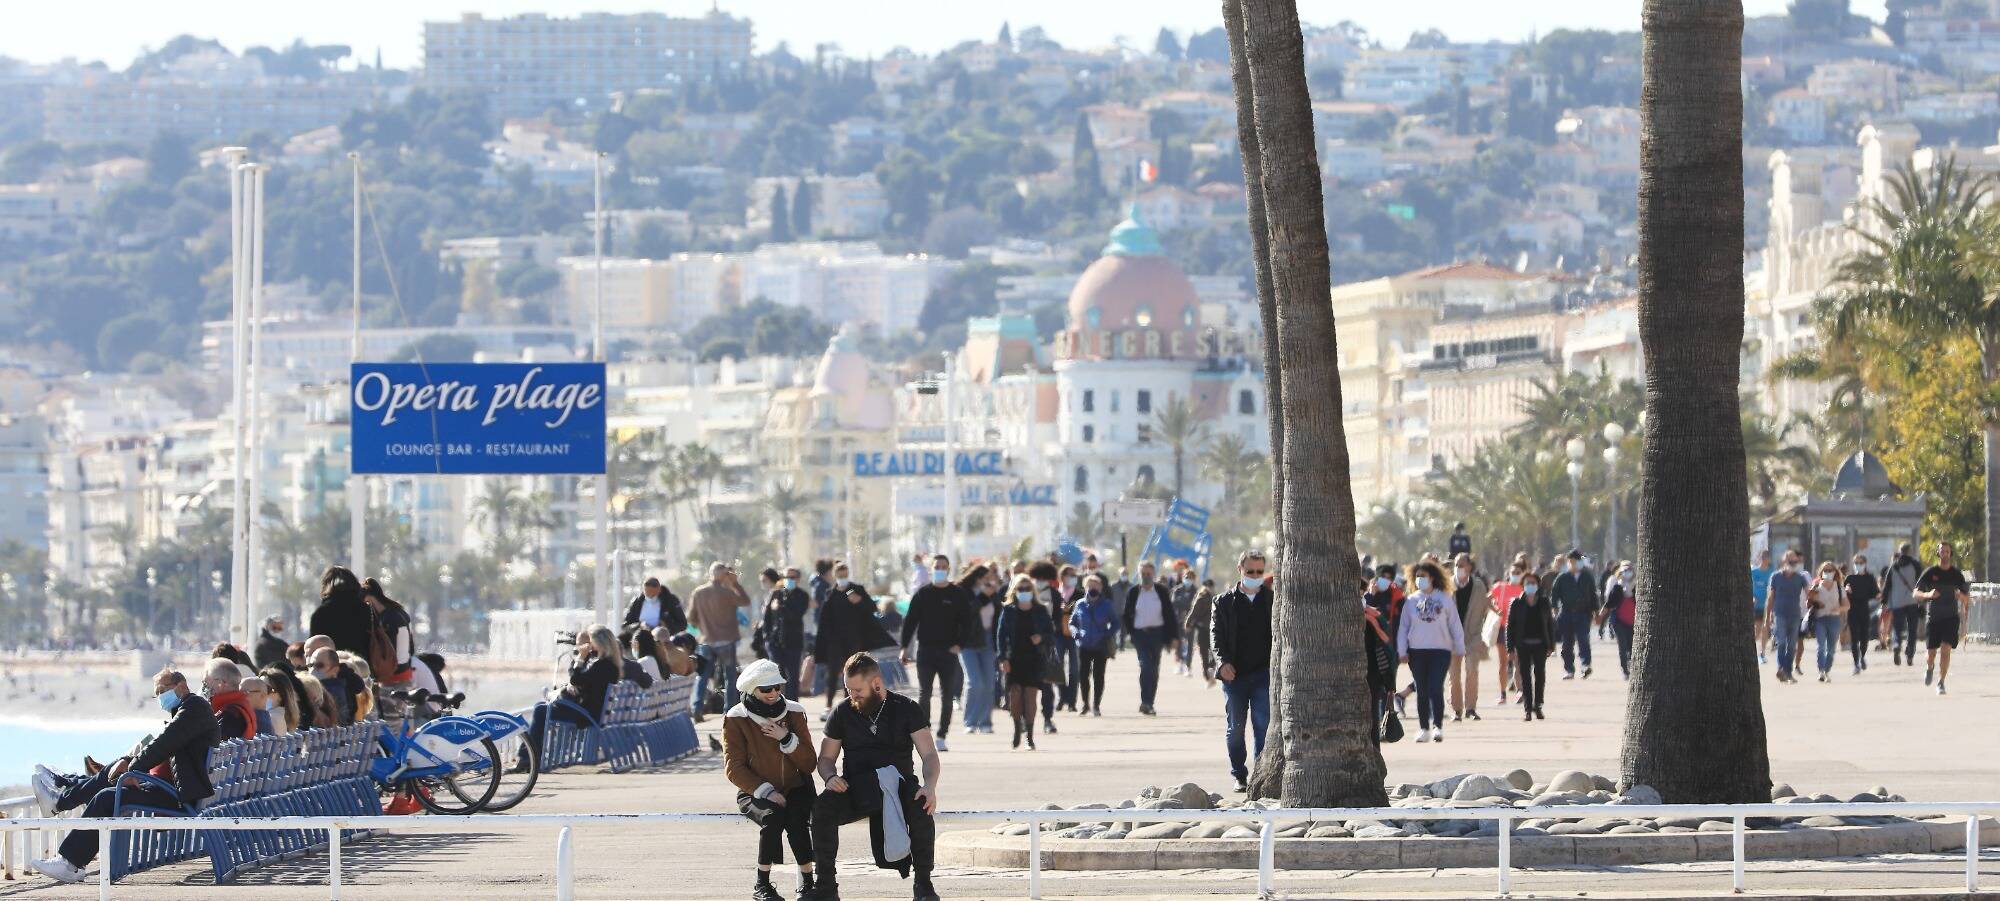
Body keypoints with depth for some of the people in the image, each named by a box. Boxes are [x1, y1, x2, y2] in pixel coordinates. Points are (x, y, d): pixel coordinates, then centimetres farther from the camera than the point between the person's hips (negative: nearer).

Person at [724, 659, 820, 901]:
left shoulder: (793, 713, 0)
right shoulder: (736, 720, -6)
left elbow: (809, 764, -1)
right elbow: (734, 768, -9)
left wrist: (786, 739, -17)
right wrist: (766, 791, -20)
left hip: (794, 788, 2)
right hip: (754, 792, -2)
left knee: (796, 818, -31)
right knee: (773, 816, -33)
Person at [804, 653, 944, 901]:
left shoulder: (907, 709, 2)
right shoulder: (843, 713, 8)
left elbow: (929, 755, -4)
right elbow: (826, 758, 14)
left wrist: (930, 786, -25)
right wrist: (830, 777, -11)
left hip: (898, 783, -2)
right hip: (855, 787, 2)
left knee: (922, 807, -35)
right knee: (822, 808, -30)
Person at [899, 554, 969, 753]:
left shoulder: (958, 594, 3)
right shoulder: (922, 594, 6)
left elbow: (966, 621, 1)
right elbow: (909, 621, 6)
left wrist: (959, 645, -12)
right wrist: (905, 647, 0)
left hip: (948, 652, -1)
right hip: (925, 651, 1)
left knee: (947, 697, 1)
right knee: (924, 694, -1)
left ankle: (941, 737, 7)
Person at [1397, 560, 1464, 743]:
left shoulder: (1445, 599, 4)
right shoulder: (1411, 601, 7)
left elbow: (1455, 625, 8)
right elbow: (1403, 627, 9)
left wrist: (1460, 650, 8)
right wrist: (1402, 651, 1)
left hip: (1440, 650, -2)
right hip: (1417, 651, 2)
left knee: (1436, 689, -13)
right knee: (1422, 691, 5)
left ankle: (1437, 726, -13)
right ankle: (1424, 728, 11)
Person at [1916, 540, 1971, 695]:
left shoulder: (1956, 574, 4)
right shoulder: (1930, 572, 1)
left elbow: (1967, 598, 9)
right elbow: (1916, 594, -1)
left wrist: (1961, 595, -15)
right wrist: (1928, 594, -22)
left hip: (1951, 617, 0)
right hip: (1933, 617, 0)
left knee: (1946, 649, -15)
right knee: (1931, 652, 2)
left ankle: (1941, 682, -6)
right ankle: (1930, 668, 38)